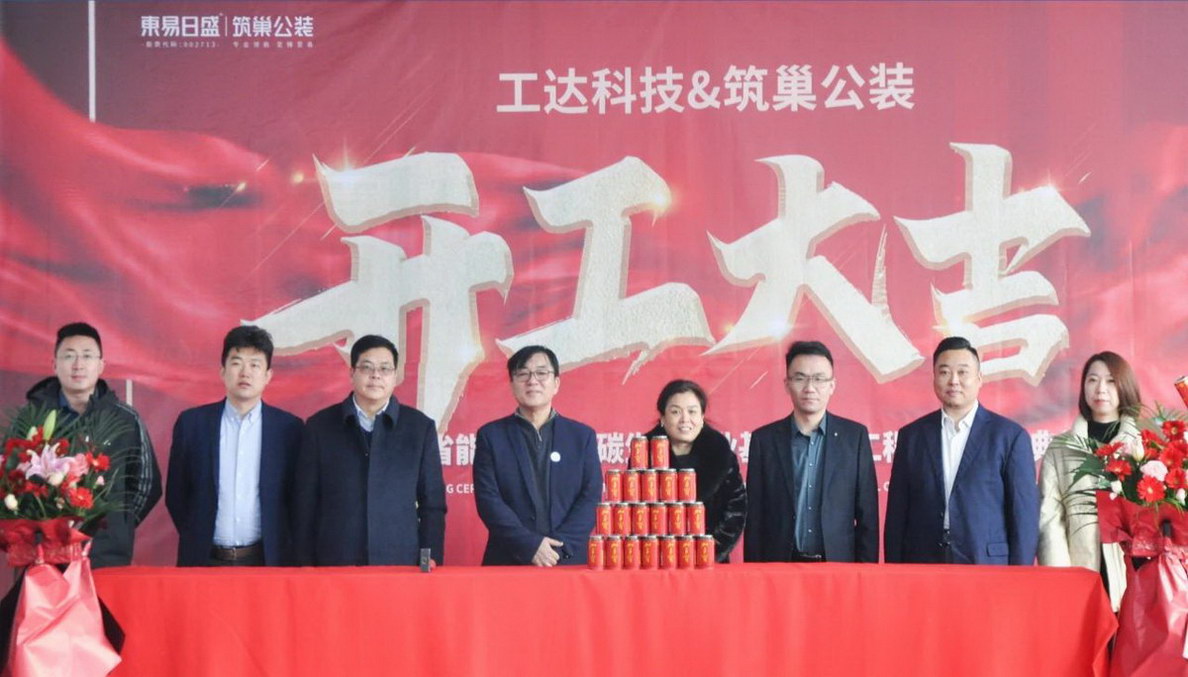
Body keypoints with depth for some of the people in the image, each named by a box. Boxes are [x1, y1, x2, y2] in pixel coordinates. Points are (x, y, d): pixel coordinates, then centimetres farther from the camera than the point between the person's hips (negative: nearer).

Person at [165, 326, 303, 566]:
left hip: (266, 561, 0)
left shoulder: (289, 428, 2)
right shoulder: (191, 423, 3)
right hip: (205, 560, 1)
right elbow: (176, 493, 9)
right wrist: (196, 541, 7)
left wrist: (280, 550, 3)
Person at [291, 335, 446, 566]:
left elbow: (433, 504, 6)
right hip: (334, 564, 0)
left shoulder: (420, 427, 6)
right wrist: (306, 565, 1)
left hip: (401, 564, 0)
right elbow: (305, 503, 6)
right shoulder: (319, 426, 6)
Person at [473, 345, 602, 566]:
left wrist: (560, 544, -11)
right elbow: (488, 499, -2)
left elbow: (591, 497, 3)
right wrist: (529, 545, -13)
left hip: (570, 562, 1)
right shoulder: (491, 436, 7)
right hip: (507, 563, -1)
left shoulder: (582, 436, 10)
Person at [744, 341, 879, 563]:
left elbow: (867, 515, 3)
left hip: (838, 563, 0)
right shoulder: (765, 439, 3)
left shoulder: (855, 436, 2)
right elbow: (754, 517, 4)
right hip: (780, 566, 0)